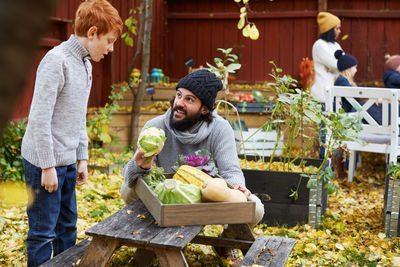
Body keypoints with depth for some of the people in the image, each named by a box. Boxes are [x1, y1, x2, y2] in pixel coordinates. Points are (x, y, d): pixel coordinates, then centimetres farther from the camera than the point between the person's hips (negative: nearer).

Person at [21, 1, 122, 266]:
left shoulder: (85, 63, 12)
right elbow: (39, 118, -20)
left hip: (67, 161, 9)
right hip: (45, 162, -9)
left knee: (68, 226, 16)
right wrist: (47, 166, -18)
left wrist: (82, 158, 16)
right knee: (43, 232, 1)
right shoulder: (57, 61, -17)